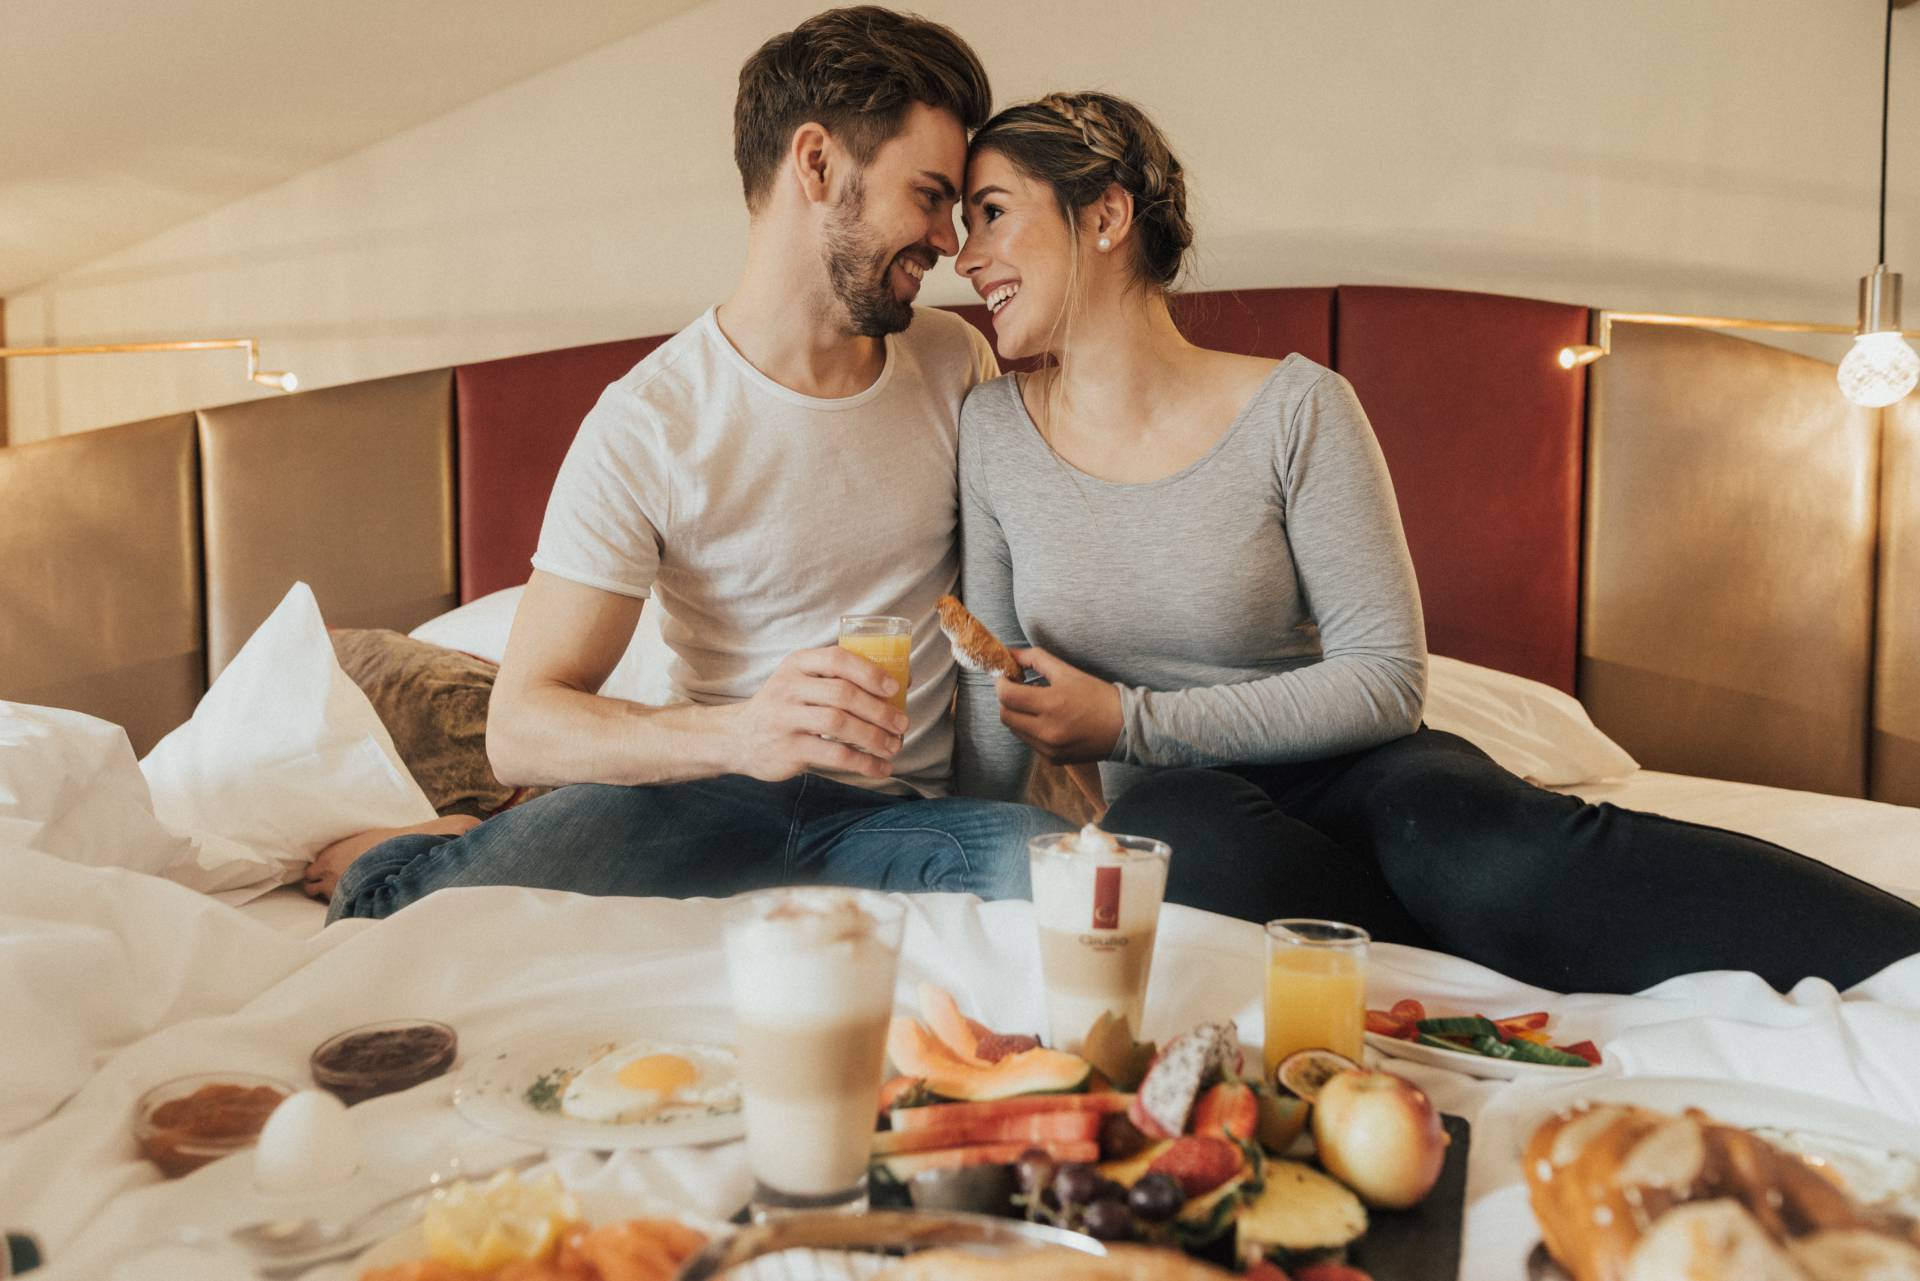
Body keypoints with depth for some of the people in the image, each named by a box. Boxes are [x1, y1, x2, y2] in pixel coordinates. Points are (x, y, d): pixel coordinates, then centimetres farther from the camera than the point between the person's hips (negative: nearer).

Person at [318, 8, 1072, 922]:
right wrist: (738, 732, -32)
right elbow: (518, 729, -15)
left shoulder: (957, 364, 3)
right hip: (717, 789, -4)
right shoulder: (647, 426, -11)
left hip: (911, 808, 4)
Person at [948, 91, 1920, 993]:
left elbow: (1387, 678, -10)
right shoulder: (992, 430, 1)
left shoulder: (1295, 409, -8)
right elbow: (997, 695, 6)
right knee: (1170, 827, -37)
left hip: (1346, 776, -2)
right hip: (1175, 806, 2)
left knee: (1487, 846, -37)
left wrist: (1132, 721, -16)